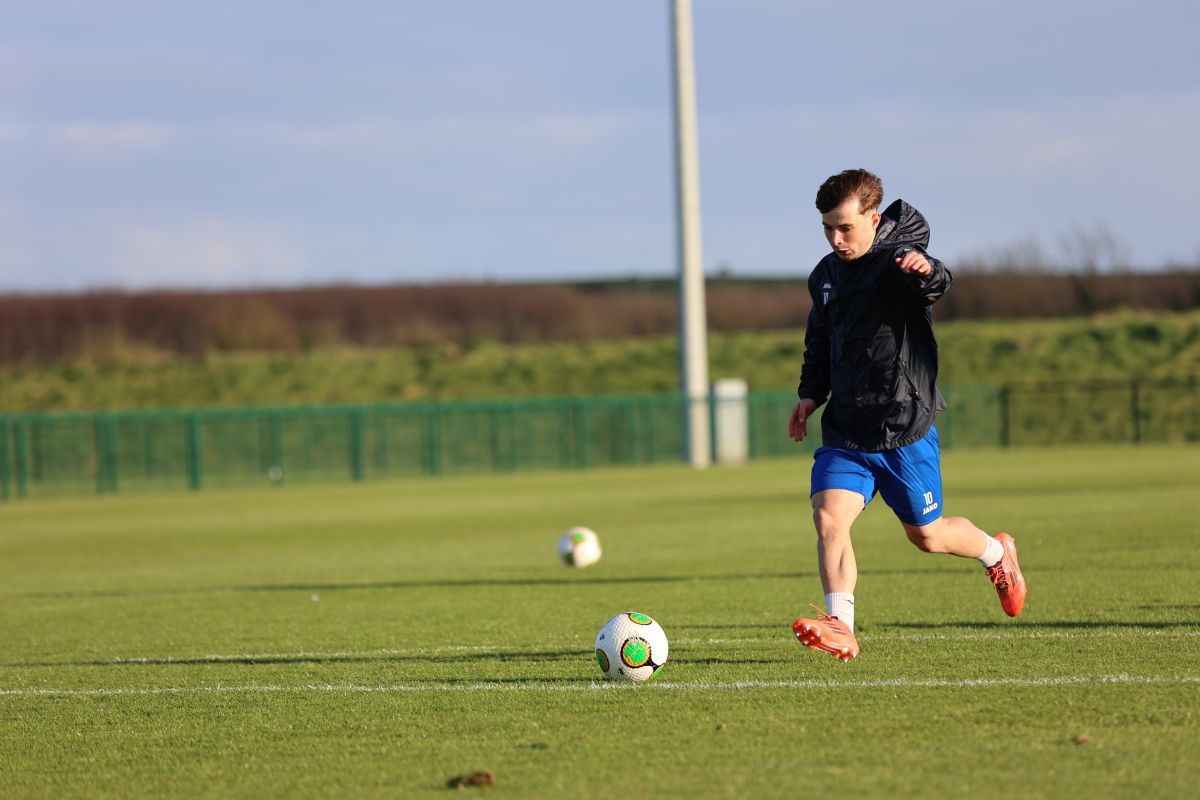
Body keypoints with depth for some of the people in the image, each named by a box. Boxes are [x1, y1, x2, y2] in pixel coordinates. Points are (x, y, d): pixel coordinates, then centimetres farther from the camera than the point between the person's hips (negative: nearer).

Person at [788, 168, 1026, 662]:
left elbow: (937, 284, -37)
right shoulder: (826, 275, 8)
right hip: (845, 430, 5)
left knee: (927, 536, 10)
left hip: (905, 428, -5)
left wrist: (927, 271, -60)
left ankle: (996, 553, 40)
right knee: (829, 515, -18)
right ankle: (840, 626, -22)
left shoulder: (899, 259, -13)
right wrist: (811, 392, 13)